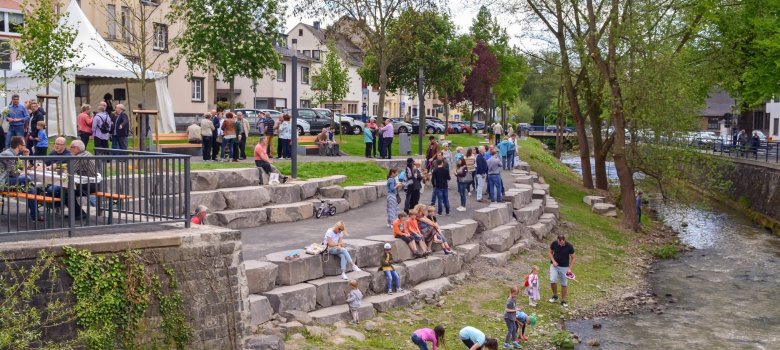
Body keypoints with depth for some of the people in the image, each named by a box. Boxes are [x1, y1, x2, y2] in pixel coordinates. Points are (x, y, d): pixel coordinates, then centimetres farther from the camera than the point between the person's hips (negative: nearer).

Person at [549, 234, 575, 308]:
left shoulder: (569, 246, -17)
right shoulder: (554, 244, -13)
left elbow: (573, 258, -6)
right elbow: (550, 252, 4)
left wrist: (570, 268, -14)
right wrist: (553, 261, -12)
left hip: (564, 267, -1)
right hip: (555, 265, 1)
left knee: (564, 284, 4)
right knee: (552, 281, -16)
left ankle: (563, 301, 17)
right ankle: (555, 296, 8)